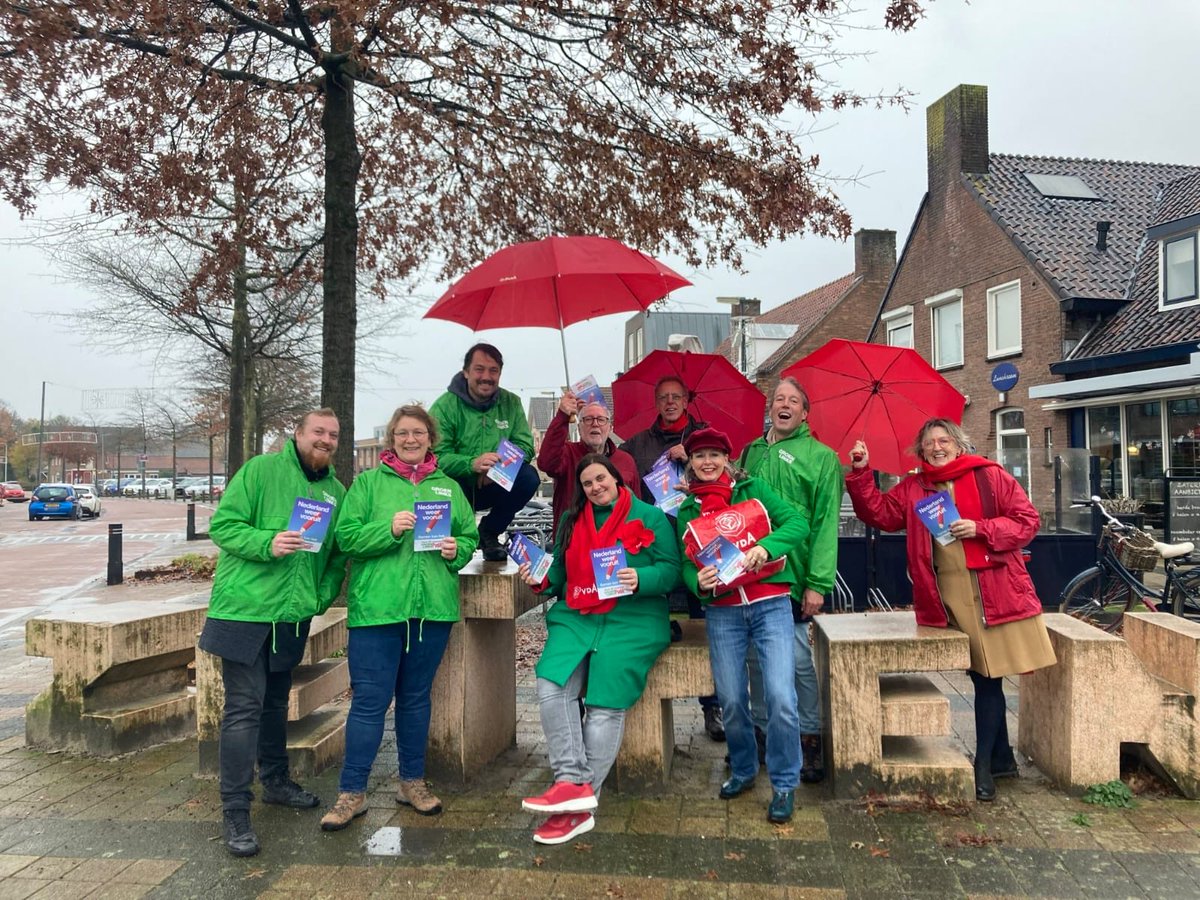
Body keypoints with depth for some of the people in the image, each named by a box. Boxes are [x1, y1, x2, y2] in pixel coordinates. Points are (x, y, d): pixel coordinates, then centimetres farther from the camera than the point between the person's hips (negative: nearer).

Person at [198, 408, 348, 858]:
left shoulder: (336, 490, 9)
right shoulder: (261, 470, -8)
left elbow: (338, 554, 14)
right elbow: (222, 525, -11)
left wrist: (323, 597, 4)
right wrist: (267, 543, -26)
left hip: (292, 616, 6)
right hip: (245, 607, -6)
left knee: (276, 700, 20)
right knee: (244, 707, -4)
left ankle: (275, 780, 37)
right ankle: (235, 811, 5)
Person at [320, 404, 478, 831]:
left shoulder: (449, 487, 11)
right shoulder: (368, 482, 3)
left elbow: (470, 537, 11)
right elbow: (347, 536, -5)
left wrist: (456, 549, -10)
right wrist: (390, 529, -20)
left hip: (433, 607, 3)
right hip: (377, 606, -3)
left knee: (416, 696, 15)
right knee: (370, 699, 0)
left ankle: (412, 782, 29)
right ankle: (352, 792, 14)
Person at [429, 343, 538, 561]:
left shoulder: (511, 403, 1)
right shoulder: (445, 406, -10)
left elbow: (525, 446, -7)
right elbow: (436, 456, -21)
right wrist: (473, 464, -39)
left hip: (493, 488, 4)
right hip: (456, 488, -3)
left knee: (528, 477, -23)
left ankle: (489, 533, 0)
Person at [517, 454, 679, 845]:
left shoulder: (650, 517, 6)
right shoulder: (571, 520, 19)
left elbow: (671, 570, -1)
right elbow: (559, 572, 20)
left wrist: (640, 579, -19)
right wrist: (541, 578, -1)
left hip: (632, 622, -4)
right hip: (575, 619, 4)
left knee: (605, 704, -14)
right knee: (551, 687, -21)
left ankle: (578, 804, -7)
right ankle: (572, 784, -18)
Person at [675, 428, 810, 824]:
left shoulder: (752, 489, 4)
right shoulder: (687, 513, 10)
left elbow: (797, 523, -4)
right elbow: (685, 565, 8)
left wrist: (765, 546, -21)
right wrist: (698, 581, -14)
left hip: (771, 605, -2)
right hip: (722, 612, 2)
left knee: (781, 698, -11)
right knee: (731, 701, 5)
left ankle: (785, 784, 10)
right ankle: (743, 770, 32)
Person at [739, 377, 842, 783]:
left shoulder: (821, 457, -1)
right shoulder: (751, 452, 14)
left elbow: (826, 523, -8)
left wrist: (818, 582, -15)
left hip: (793, 578, -4)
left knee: (798, 661, 0)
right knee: (756, 658, 12)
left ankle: (809, 739, 16)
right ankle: (762, 732, 27)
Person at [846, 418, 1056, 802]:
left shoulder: (990, 476, 2)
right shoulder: (913, 489, 11)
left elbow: (1027, 520, 0)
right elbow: (879, 513, 4)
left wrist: (980, 528, -13)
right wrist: (861, 473, -6)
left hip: (995, 590, -3)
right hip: (947, 596, 3)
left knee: (987, 676, 0)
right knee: (985, 676, 11)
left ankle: (984, 763, 11)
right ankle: (1002, 758, 25)